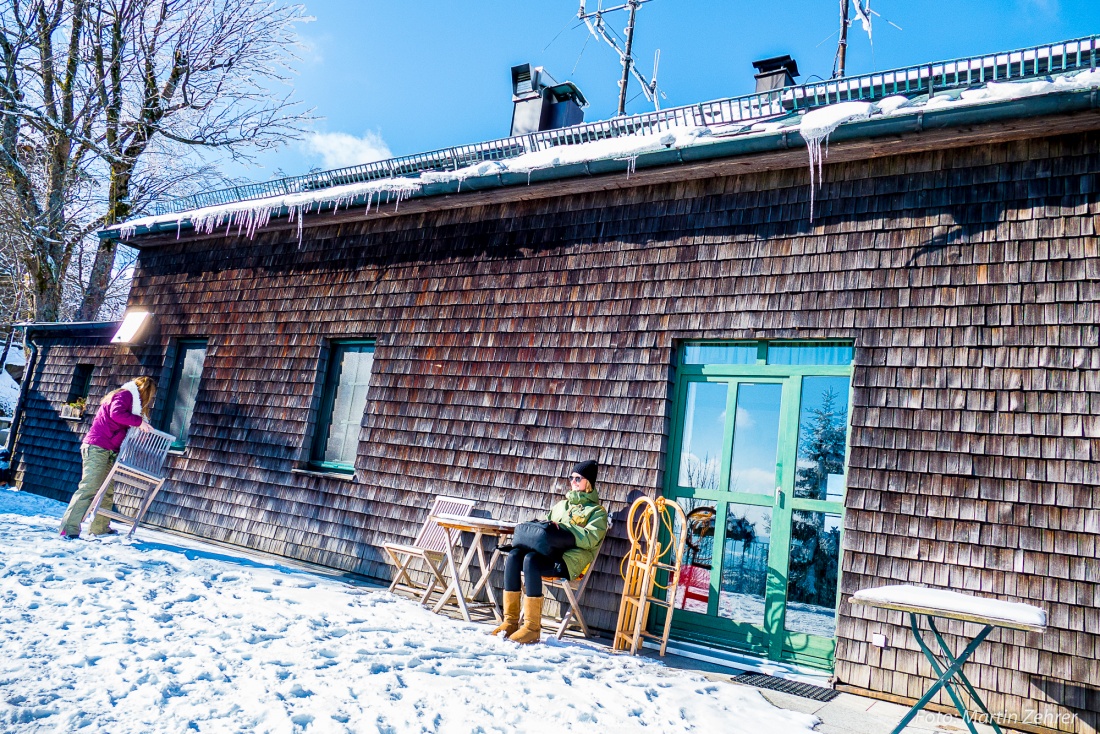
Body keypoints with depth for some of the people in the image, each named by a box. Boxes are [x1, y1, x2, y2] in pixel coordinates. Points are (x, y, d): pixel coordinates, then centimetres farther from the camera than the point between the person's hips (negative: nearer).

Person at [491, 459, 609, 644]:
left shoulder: (597, 511, 11)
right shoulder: (561, 505, 31)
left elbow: (590, 539, -6)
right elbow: (547, 526, 30)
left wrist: (562, 527, -13)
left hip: (569, 560, -6)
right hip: (546, 552, 6)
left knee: (530, 559, -33)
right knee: (514, 555, -25)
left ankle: (533, 628, -31)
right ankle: (510, 621, -22)